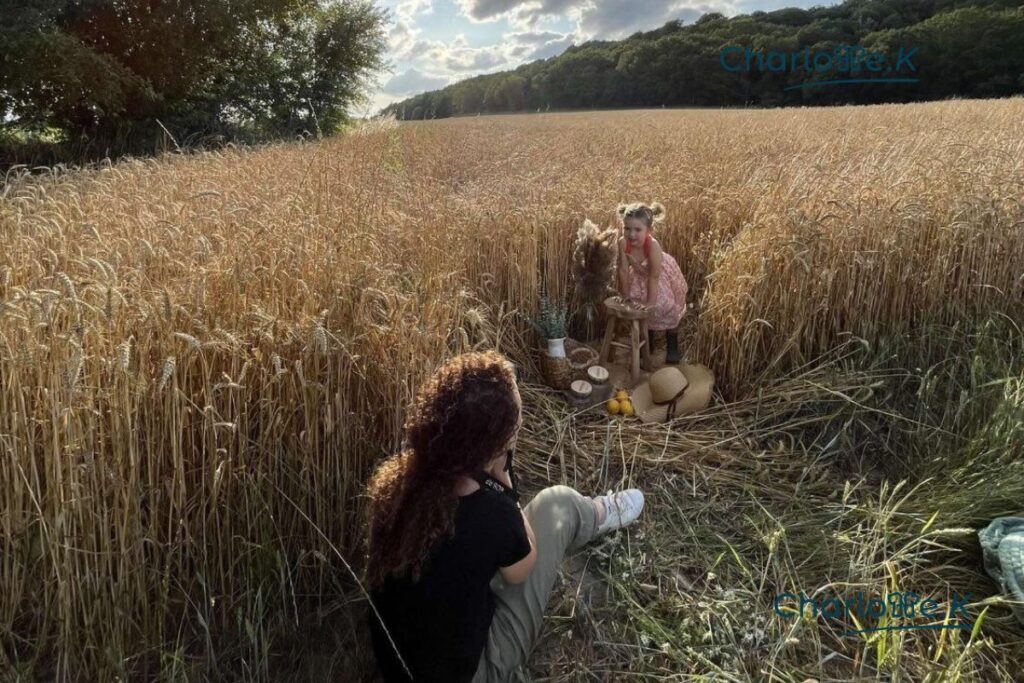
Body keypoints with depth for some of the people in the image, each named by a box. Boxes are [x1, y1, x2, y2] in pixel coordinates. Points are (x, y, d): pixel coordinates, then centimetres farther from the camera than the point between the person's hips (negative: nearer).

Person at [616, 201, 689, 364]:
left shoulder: (653, 245, -42)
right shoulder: (623, 242, -33)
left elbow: (654, 277, -32)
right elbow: (623, 270, -20)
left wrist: (651, 302, -26)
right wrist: (625, 295, -11)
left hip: (662, 277, -4)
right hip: (640, 276, 4)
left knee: (667, 309, 7)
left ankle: (672, 347, 30)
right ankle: (647, 343, 42)